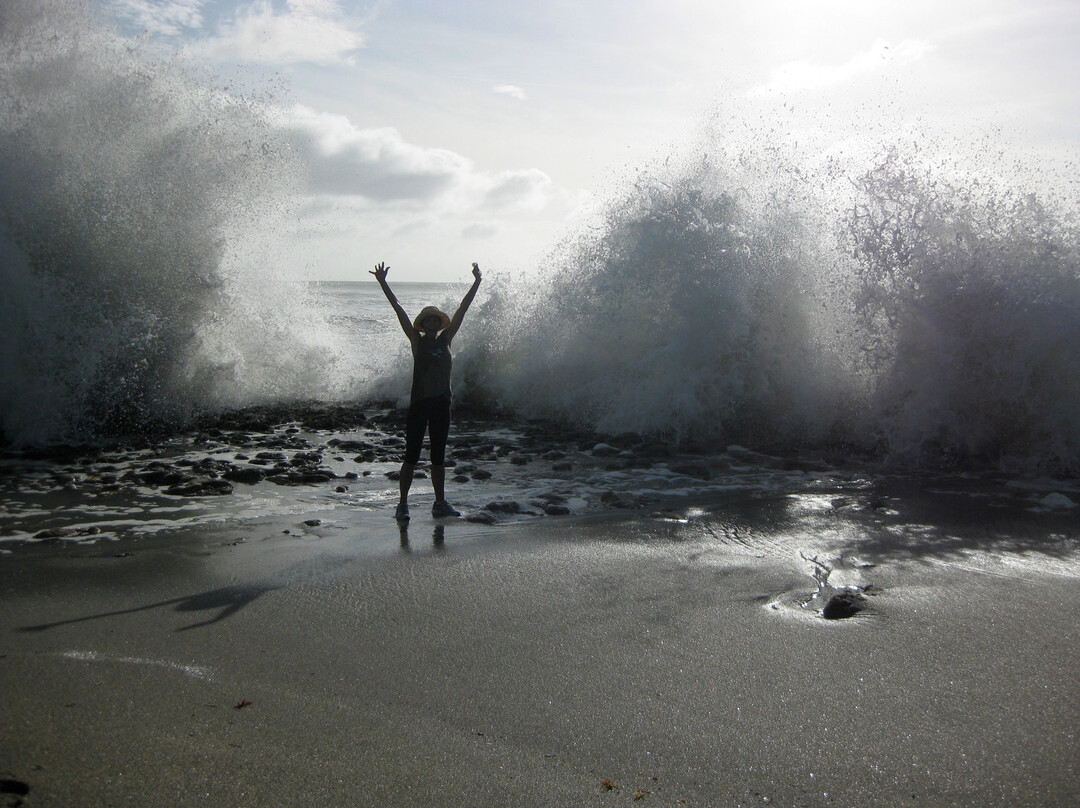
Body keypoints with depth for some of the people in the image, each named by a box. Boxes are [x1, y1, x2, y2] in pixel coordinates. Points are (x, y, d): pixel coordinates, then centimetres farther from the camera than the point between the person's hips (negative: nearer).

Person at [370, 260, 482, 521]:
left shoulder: (445, 340, 8)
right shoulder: (417, 342, 1)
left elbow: (462, 310, 8)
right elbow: (399, 311, -3)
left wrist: (477, 282, 8)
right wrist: (383, 284, -7)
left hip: (441, 404, 3)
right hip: (418, 404, -3)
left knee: (438, 457, 11)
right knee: (412, 456, -1)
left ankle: (440, 503, 18)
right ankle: (402, 503, 6)